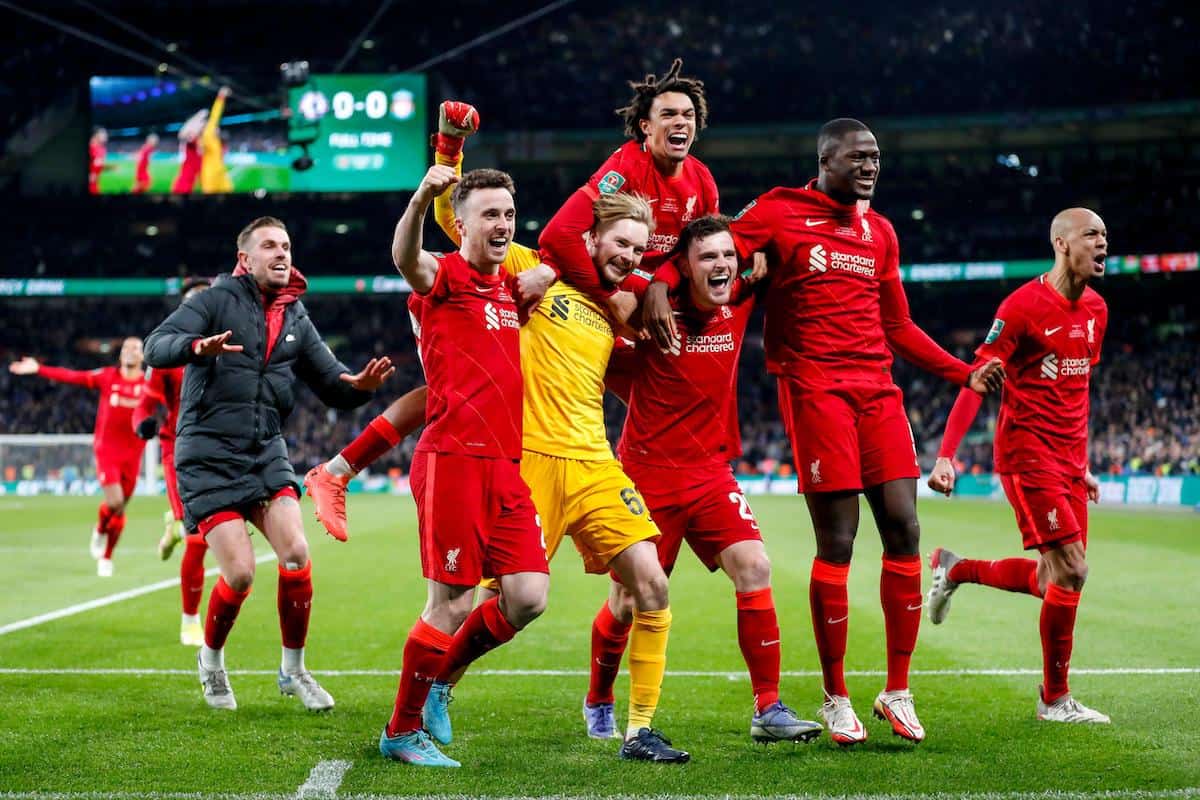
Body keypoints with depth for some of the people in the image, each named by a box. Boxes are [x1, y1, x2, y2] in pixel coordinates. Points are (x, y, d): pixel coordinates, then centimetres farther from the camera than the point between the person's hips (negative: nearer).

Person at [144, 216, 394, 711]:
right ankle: (210, 659, 18)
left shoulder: (296, 320, 12)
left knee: (297, 555, -13)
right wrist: (198, 347, -39)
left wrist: (361, 384, -12)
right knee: (240, 573, -11)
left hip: (266, 453, 5)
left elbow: (334, 386, 12)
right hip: (208, 457, -4)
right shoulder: (216, 301, -4)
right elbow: (156, 348, -16)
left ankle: (293, 670, 6)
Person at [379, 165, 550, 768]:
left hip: (506, 464, 7)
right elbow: (405, 259, -28)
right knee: (451, 605, -5)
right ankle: (402, 731, 12)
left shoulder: (509, 284, 17)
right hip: (453, 458, -7)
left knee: (528, 597, 0)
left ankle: (439, 676, 23)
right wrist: (421, 197, -48)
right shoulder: (445, 275, -3)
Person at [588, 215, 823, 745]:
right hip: (648, 473, -4)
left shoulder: (739, 302, 1)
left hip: (710, 470, 4)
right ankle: (598, 703, 30)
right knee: (628, 601, 4)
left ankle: (768, 711, -7)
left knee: (754, 568, -14)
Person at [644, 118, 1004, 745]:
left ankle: (897, 692, 10)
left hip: (877, 389, 6)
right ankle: (835, 700, 7)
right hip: (815, 389, -6)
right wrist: (657, 285, -26)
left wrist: (962, 373, 20)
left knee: (903, 529, -2)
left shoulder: (880, 231, 19)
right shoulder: (779, 212, 1)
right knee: (837, 542, -7)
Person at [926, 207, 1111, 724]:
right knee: (1070, 571, -11)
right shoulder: (1024, 305, -12)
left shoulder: (1096, 310, 11)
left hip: (1068, 458, 8)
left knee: (1052, 579, 7)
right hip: (1027, 451, -8)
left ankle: (956, 570, 30)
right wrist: (946, 454, -21)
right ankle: (1055, 698, 1)